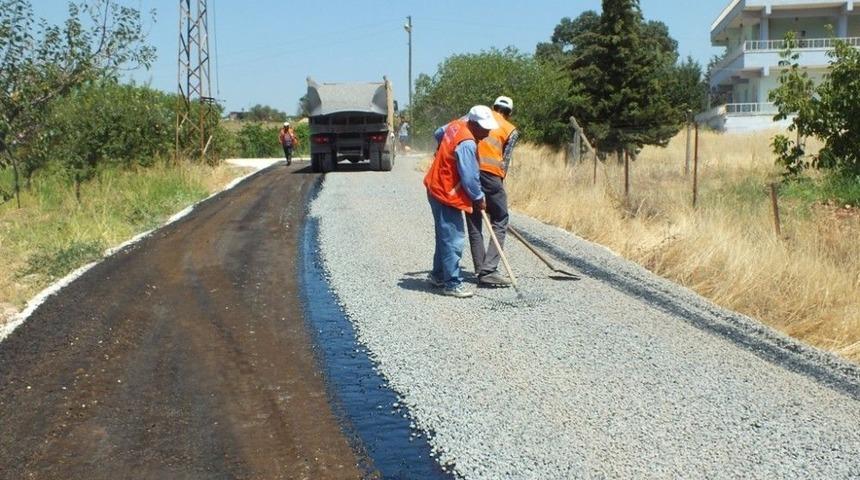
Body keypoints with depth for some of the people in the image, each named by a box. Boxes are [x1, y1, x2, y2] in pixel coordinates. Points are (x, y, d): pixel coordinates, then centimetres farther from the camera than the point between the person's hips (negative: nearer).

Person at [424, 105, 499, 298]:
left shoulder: (457, 124, 3)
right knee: (453, 239, -6)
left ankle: (438, 275, 30)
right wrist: (478, 198, -8)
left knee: (445, 235, 19)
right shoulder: (467, 144, -26)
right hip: (447, 194, -10)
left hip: (437, 187, 10)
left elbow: (439, 133, 24)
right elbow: (469, 177, -23)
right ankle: (452, 284, -2)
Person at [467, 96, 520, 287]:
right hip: (489, 173, -4)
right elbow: (505, 161, 4)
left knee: (474, 224, 12)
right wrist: (498, 185, 8)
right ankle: (488, 271, -7)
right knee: (500, 223, 4)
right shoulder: (511, 130, 11)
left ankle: (480, 270, 15)